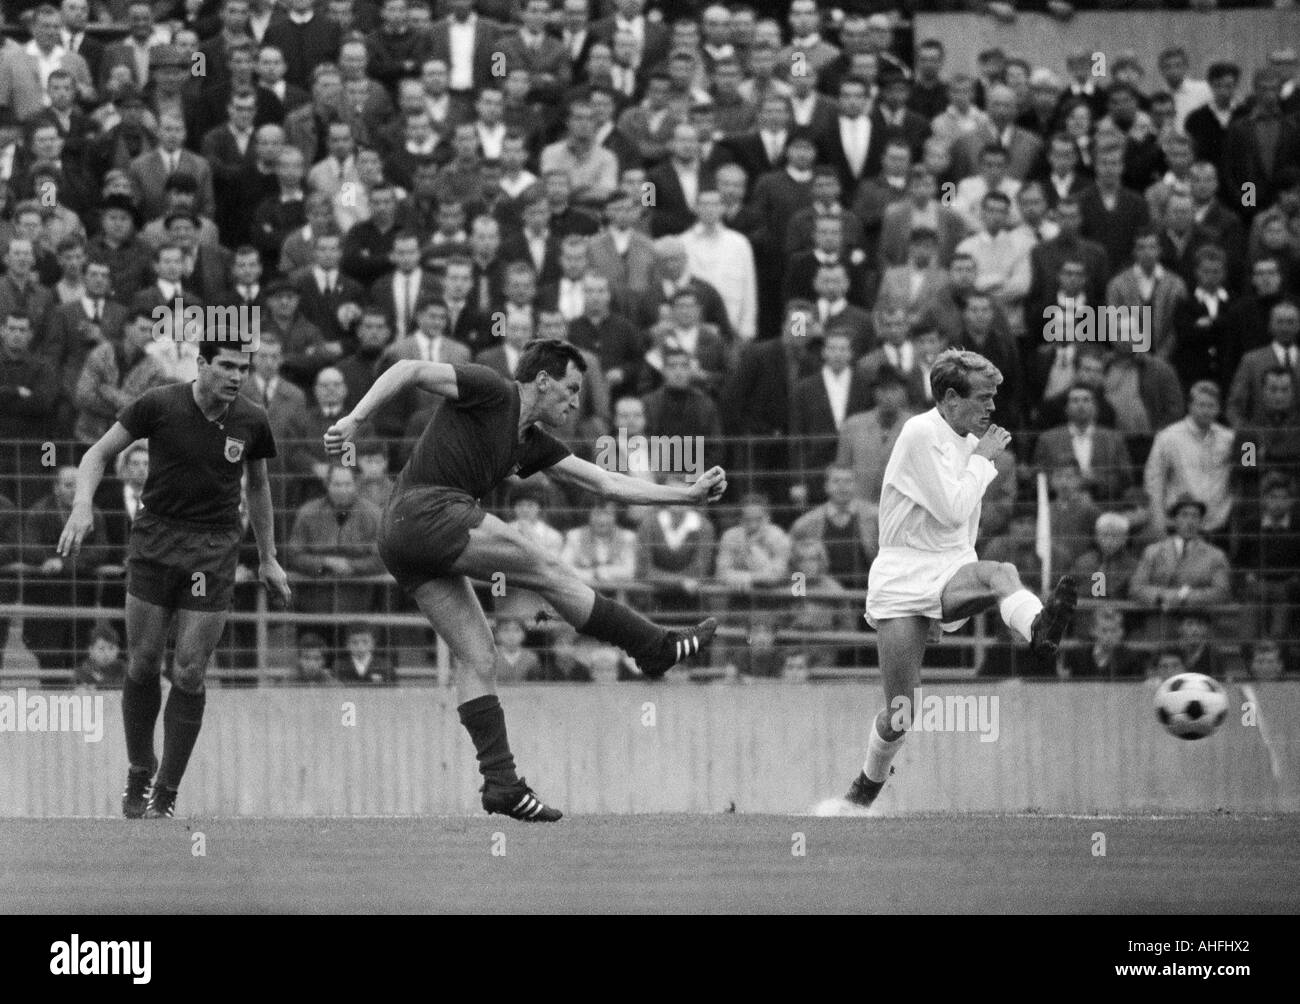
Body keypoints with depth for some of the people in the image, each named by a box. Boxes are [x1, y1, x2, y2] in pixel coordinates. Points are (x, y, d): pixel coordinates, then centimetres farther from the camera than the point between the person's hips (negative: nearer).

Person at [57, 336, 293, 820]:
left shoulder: (250, 421, -2)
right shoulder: (159, 404, -9)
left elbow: (258, 485, 16)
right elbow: (99, 454, -2)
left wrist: (268, 558, 18)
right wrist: (83, 503, -20)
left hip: (214, 551, 1)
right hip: (155, 539, -1)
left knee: (189, 674, -4)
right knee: (143, 664, 1)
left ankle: (166, 793, 6)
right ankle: (139, 773, 22)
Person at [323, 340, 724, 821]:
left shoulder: (532, 443, 22)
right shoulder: (491, 392, -2)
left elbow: (606, 483, 21)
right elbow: (409, 370, -8)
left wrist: (689, 493, 17)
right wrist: (354, 418, -20)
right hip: (427, 511, -10)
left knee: (476, 658, 4)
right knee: (549, 571, -4)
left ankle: (501, 782, 0)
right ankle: (656, 646, 3)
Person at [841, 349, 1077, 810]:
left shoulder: (969, 440, 13)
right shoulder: (921, 434, -11)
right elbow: (953, 511, -18)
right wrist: (982, 458, -8)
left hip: (951, 571, 5)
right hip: (901, 581, -5)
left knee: (1001, 574, -34)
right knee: (901, 716, -9)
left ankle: (1038, 631, -68)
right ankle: (865, 788, 19)